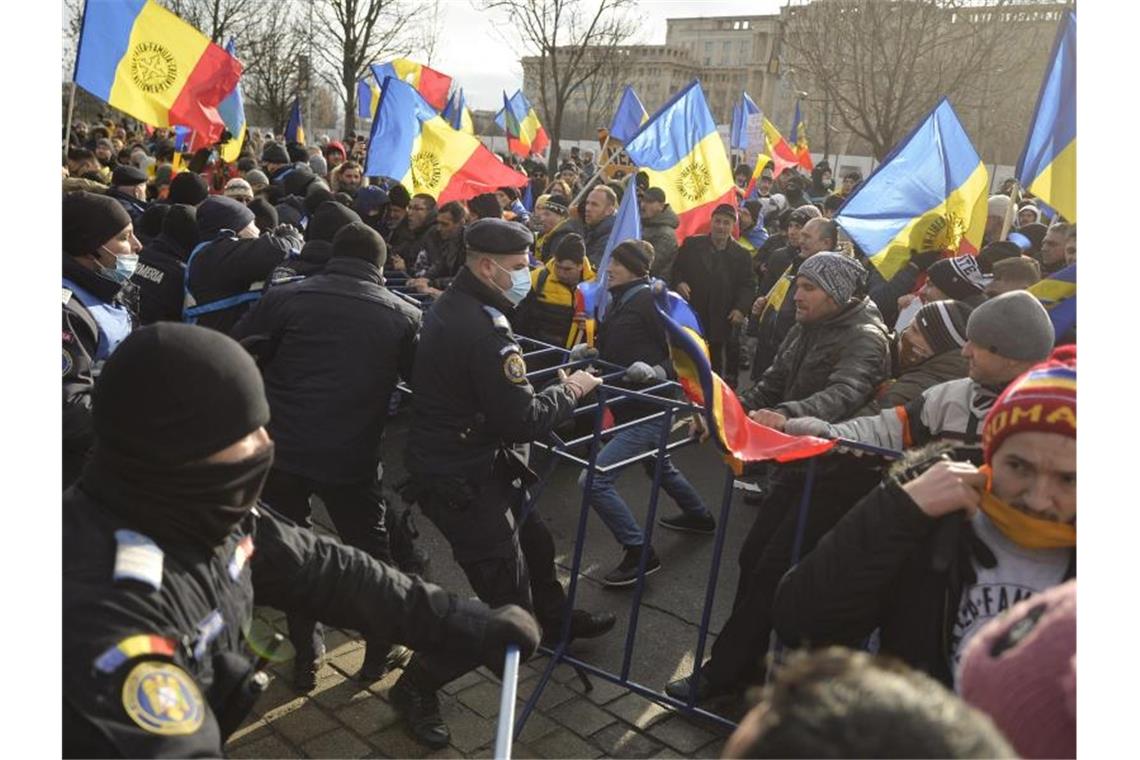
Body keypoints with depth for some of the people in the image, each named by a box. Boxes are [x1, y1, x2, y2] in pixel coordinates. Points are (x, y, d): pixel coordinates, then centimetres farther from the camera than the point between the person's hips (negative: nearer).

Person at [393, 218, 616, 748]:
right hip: (462, 481, -10)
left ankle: (555, 620, 52)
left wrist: (553, 386, 1)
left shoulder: (452, 306, 6)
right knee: (508, 606, -1)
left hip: (451, 460, 10)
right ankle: (416, 686, 13)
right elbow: (522, 422, -24)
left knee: (533, 539, 27)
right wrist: (569, 391, -8)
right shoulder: (484, 330, -26)